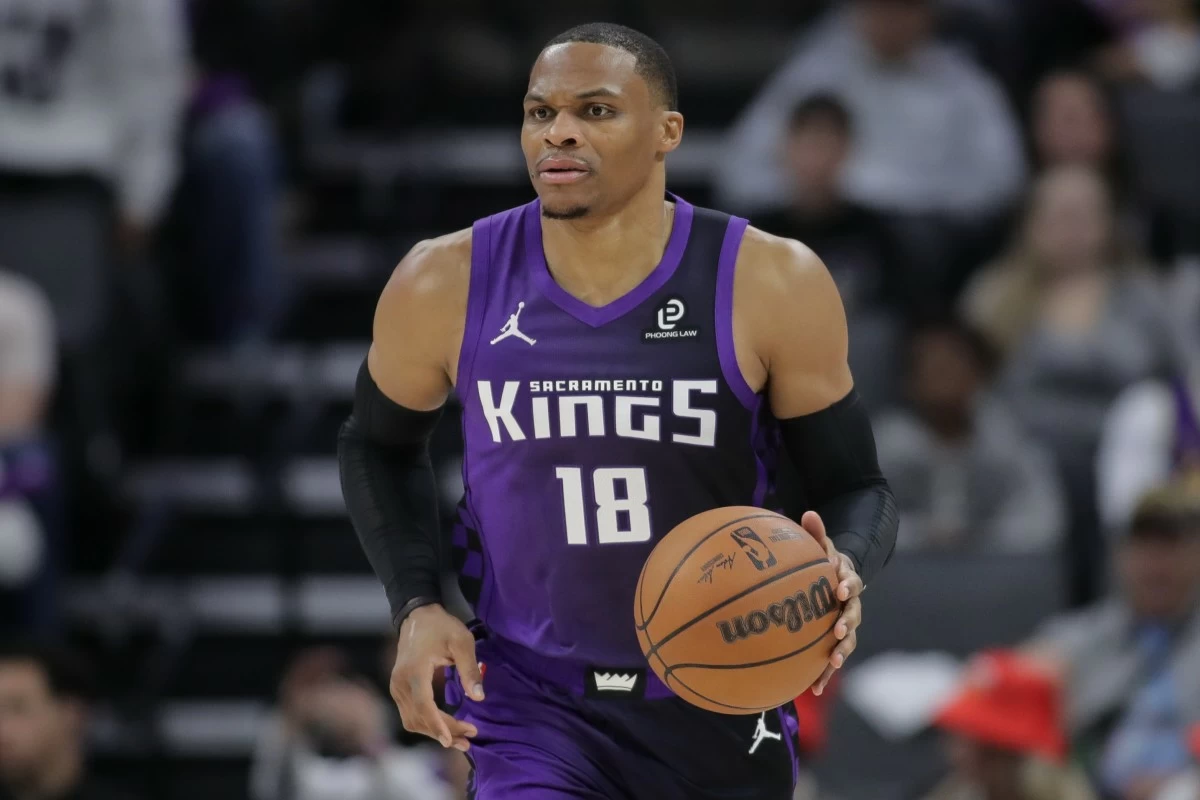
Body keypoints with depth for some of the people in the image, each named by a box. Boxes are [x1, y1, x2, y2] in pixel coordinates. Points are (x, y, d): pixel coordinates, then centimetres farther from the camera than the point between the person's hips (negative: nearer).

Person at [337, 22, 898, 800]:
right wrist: (417, 606, -4)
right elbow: (379, 446, 11)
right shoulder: (447, 287, -8)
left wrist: (841, 574, -26)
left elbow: (857, 487, -3)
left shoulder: (770, 285, -11)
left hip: (718, 712, 1)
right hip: (532, 706, -1)